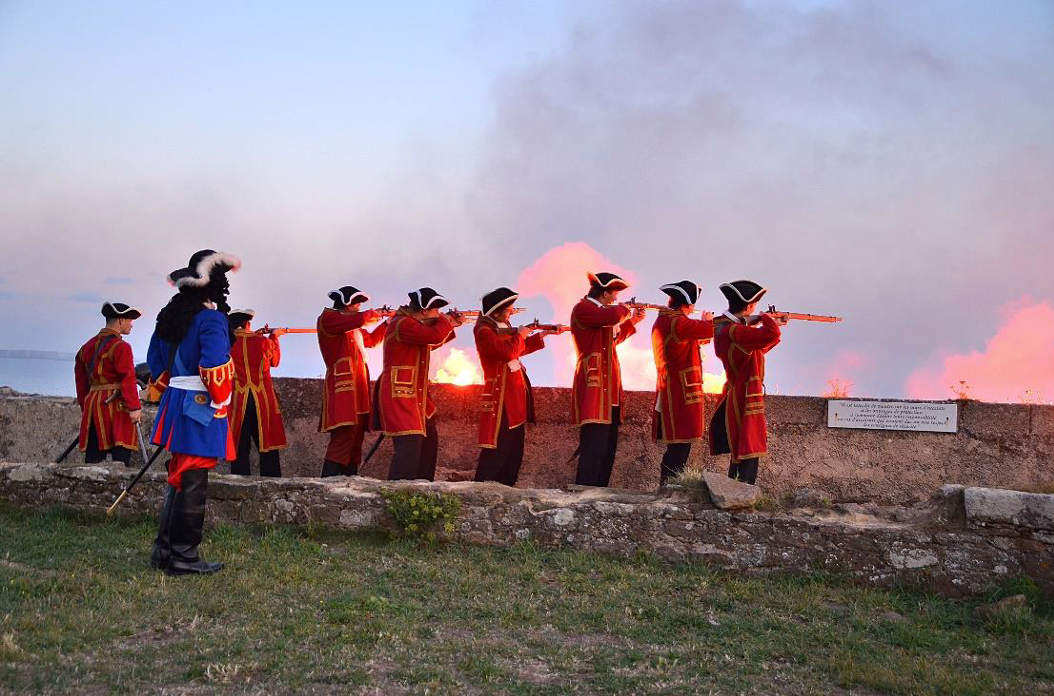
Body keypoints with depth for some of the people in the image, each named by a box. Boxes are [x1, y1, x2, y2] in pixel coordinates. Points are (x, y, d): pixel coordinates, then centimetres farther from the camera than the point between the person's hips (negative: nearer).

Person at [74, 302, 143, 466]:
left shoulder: (88, 346, 16)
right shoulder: (121, 347, -9)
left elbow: (81, 378, 21)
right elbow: (128, 379, -17)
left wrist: (85, 406, 26)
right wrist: (134, 407, -19)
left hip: (92, 403, 8)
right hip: (117, 406, -8)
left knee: (93, 459, 6)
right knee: (121, 458, -8)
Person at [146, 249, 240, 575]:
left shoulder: (170, 315, 12)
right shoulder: (211, 319, -14)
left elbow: (155, 360, 19)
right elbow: (214, 365, -24)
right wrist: (221, 401, -11)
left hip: (174, 402, 8)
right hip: (201, 407, -8)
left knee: (179, 478, 16)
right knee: (193, 484, -2)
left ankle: (164, 549, 20)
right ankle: (183, 556, 2)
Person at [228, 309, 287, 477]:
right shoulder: (263, 342, -5)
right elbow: (275, 361, 15)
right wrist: (274, 337, 27)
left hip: (238, 401, 1)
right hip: (263, 400, -1)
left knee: (239, 448, 4)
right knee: (268, 448, 4)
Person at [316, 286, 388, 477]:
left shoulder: (354, 327, 23)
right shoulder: (328, 317, -4)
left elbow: (371, 340, 38)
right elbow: (360, 319, -18)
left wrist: (387, 322, 27)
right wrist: (376, 313, 1)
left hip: (358, 388, 10)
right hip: (342, 386, -10)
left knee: (355, 441, 6)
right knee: (343, 439, -19)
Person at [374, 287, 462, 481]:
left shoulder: (413, 323, 15)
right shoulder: (402, 324, -18)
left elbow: (430, 344, 31)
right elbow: (435, 336, -29)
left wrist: (450, 326, 21)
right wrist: (445, 321, -8)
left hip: (416, 395, 11)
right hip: (399, 395, -11)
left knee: (429, 440, 17)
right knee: (410, 443, -21)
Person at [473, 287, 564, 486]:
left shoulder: (502, 327, 15)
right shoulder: (484, 331, -15)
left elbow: (520, 348, 28)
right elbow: (508, 352, -27)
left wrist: (544, 334, 21)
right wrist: (519, 335, -11)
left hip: (514, 396, 10)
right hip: (500, 398, -10)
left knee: (514, 449, 13)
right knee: (497, 449, -9)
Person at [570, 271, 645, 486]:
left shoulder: (600, 310, 22)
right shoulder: (582, 308, -10)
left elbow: (613, 338, 33)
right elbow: (612, 316, -27)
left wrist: (632, 321, 24)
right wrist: (625, 310, -6)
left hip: (608, 390, 10)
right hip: (594, 387, -10)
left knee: (608, 448, 12)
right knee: (594, 449, -15)